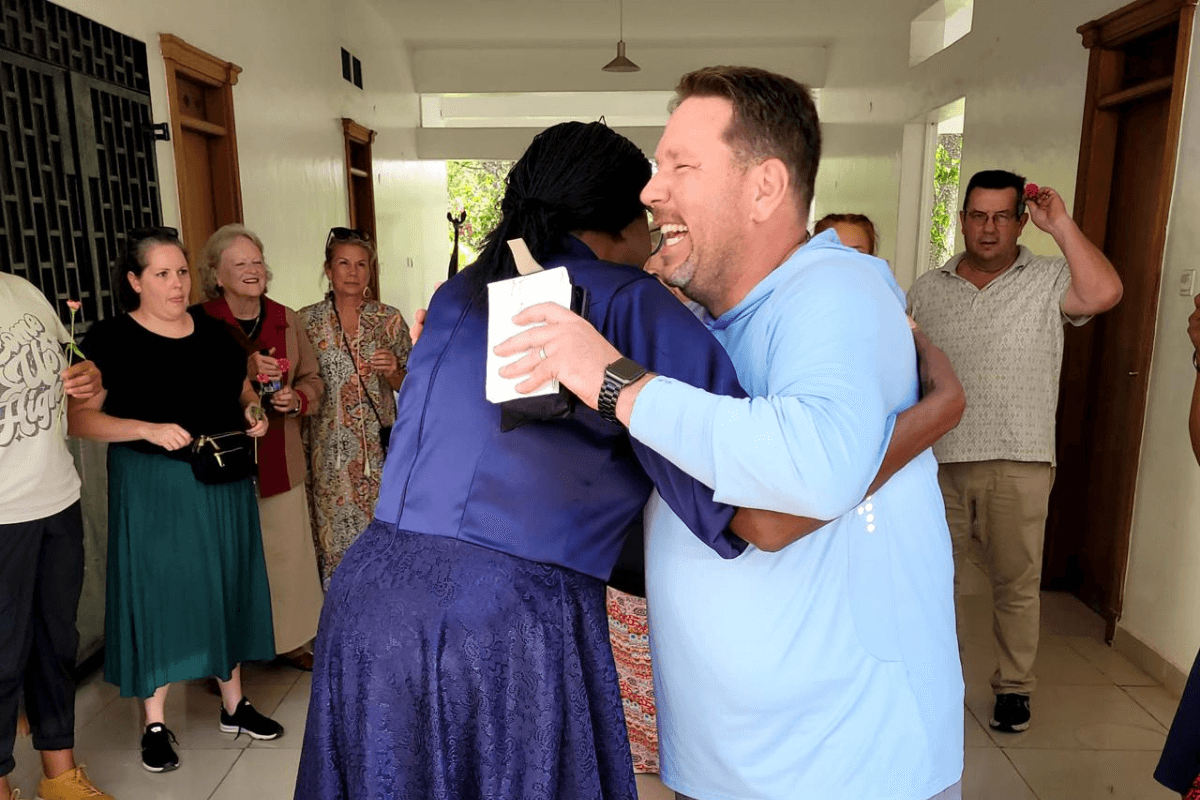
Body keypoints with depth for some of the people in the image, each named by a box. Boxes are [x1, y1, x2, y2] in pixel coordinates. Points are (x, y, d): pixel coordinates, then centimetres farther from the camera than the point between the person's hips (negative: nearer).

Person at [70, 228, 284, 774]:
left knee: (226, 586, 13)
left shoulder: (213, 331, 7)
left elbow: (243, 391, 18)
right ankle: (155, 723, 23)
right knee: (158, 591, 4)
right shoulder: (111, 338, -7)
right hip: (152, 487, -4)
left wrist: (254, 413, -3)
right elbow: (81, 418, -12)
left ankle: (234, 704, 30)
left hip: (224, 482, 5)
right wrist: (148, 429, -25)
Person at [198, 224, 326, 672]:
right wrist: (246, 372, -22)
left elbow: (312, 378, 16)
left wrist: (297, 398, -5)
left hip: (281, 458, 4)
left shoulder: (286, 320, 9)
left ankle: (289, 641, 28)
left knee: (288, 551, 10)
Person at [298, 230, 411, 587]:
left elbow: (410, 386, 10)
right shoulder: (306, 321, 3)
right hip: (329, 452, 0)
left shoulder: (389, 319, 5)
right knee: (334, 534, 2)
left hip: (380, 447, 1)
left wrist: (392, 373, -10)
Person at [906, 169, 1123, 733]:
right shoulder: (927, 290, 9)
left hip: (1018, 464, -2)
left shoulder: (1049, 281, 2)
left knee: (1017, 584, 9)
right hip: (936, 460, 2)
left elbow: (1104, 294, -20)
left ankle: (1014, 686, 27)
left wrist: (1060, 223, -14)